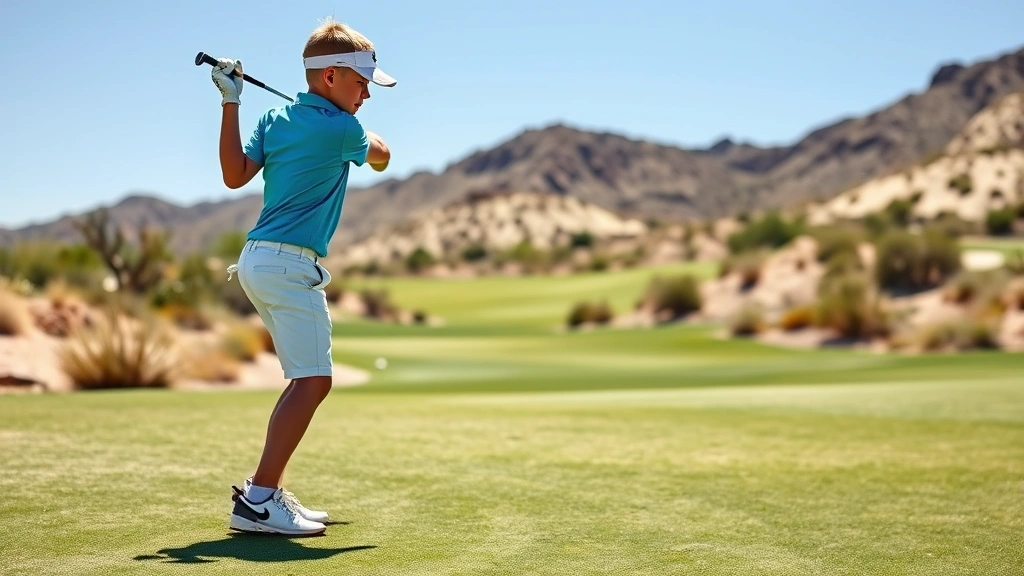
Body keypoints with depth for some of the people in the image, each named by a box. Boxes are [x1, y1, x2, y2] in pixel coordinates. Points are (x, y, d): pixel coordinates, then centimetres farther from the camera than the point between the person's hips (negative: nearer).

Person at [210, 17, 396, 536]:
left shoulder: (273, 119, 13)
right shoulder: (341, 129, -7)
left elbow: (234, 176, 2)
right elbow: (382, 158, 13)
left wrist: (229, 103, 7)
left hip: (259, 259, 9)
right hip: (289, 263, -9)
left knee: (307, 381, 13)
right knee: (313, 382, -11)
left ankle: (266, 492, 15)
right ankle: (257, 501, -17)